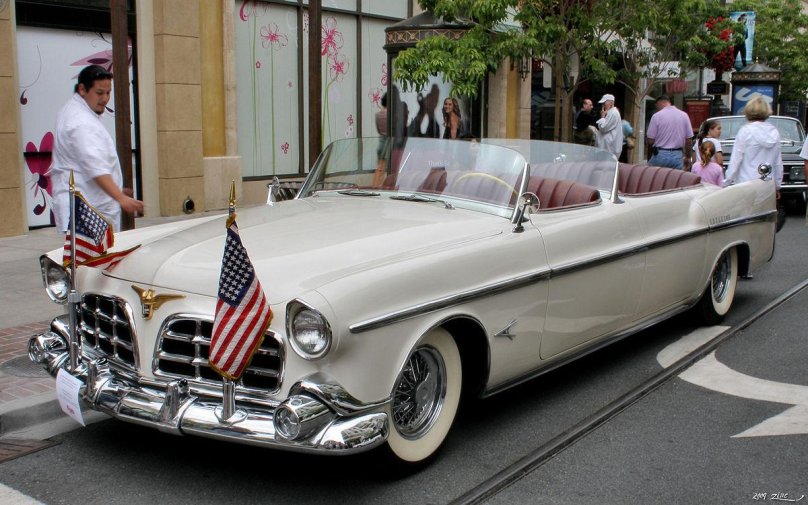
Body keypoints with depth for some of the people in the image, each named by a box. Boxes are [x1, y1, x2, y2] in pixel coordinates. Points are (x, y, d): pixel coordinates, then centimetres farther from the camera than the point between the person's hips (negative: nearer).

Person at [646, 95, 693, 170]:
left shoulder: (656, 116, -6)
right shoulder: (684, 115, 4)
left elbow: (650, 141, -7)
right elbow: (689, 140, 6)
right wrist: (687, 157, 17)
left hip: (660, 155, -3)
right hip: (678, 156, 3)